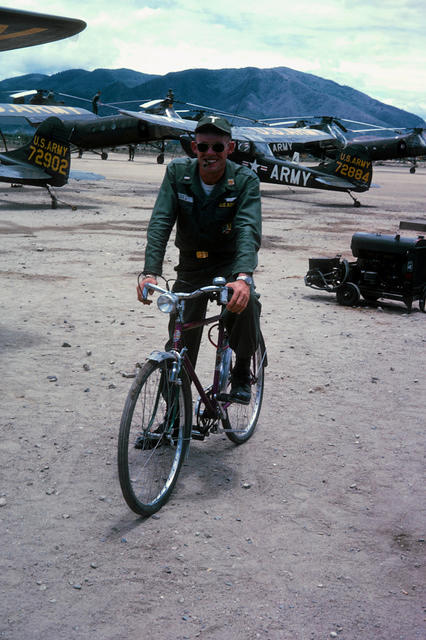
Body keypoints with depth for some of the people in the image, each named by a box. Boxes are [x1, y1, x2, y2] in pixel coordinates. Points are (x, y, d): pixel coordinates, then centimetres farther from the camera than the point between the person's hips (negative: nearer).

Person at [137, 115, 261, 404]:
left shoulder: (245, 180, -17)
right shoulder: (178, 172, -12)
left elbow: (249, 230, -30)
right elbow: (160, 223, -20)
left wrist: (243, 277, -48)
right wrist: (151, 272, -35)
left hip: (231, 262, -2)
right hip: (191, 264, 2)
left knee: (245, 302, -34)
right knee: (180, 346, 1)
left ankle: (242, 372, -8)